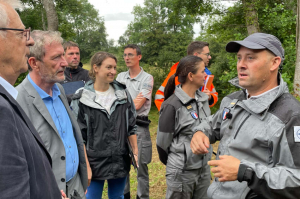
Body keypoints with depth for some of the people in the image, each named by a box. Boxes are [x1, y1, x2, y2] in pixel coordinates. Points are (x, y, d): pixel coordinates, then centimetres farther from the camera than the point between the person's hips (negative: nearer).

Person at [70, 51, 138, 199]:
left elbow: (131, 127, 8)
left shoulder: (122, 94, 3)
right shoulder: (82, 99, -8)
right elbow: (79, 137, -7)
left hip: (121, 161, 3)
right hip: (95, 163, -3)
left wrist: (136, 153, 6)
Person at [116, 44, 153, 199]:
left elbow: (137, 105, -12)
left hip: (139, 126, -4)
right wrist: (131, 101, -8)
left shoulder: (147, 78, -6)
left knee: (141, 165, 3)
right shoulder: (120, 77, 10)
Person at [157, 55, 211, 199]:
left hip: (204, 168, 6)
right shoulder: (172, 105, -18)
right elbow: (163, 142, -11)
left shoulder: (203, 99, 3)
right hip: (182, 171, -6)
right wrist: (176, 163, 4)